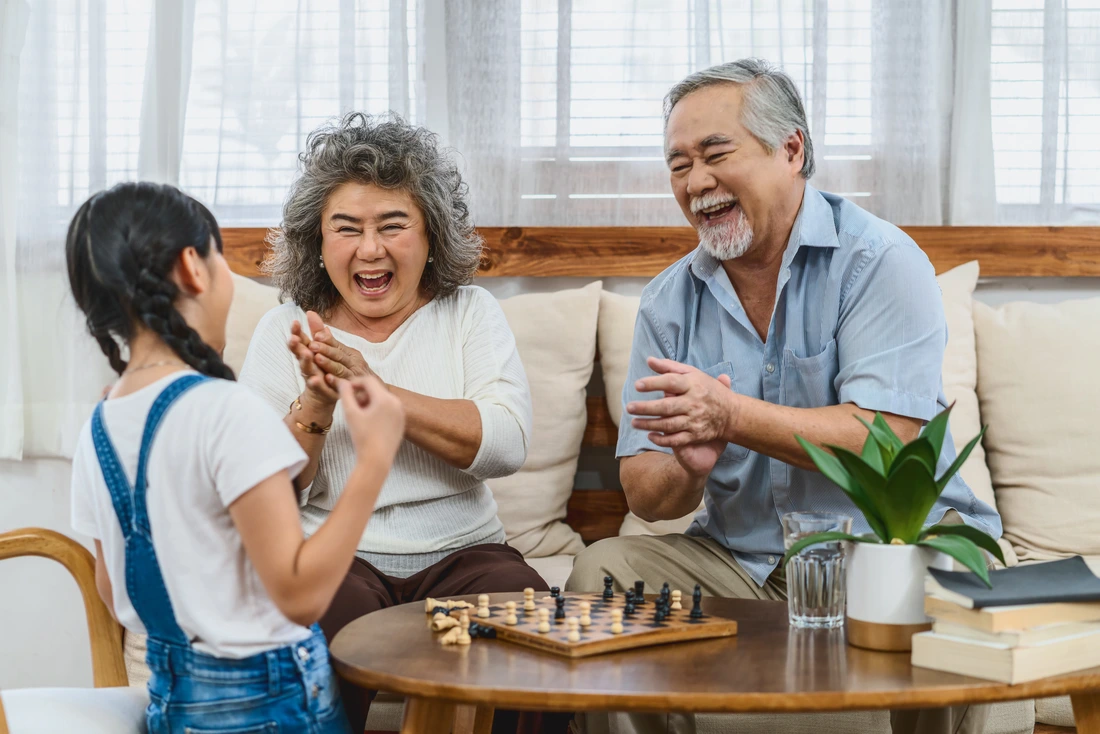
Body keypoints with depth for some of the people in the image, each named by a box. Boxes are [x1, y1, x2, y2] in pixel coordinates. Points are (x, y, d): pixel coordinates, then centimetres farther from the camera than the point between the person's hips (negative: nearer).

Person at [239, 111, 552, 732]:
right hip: (334, 559, -1)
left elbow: (508, 444, -8)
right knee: (333, 619, -34)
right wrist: (314, 405, -17)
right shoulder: (284, 330, 9)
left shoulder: (469, 313, 9)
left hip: (461, 552, 1)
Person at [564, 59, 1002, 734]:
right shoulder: (669, 301, 5)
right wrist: (688, 470, -22)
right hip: (741, 562, 4)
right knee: (602, 571, -15)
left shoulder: (880, 261, -9)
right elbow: (646, 494, 2)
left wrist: (729, 415, -28)